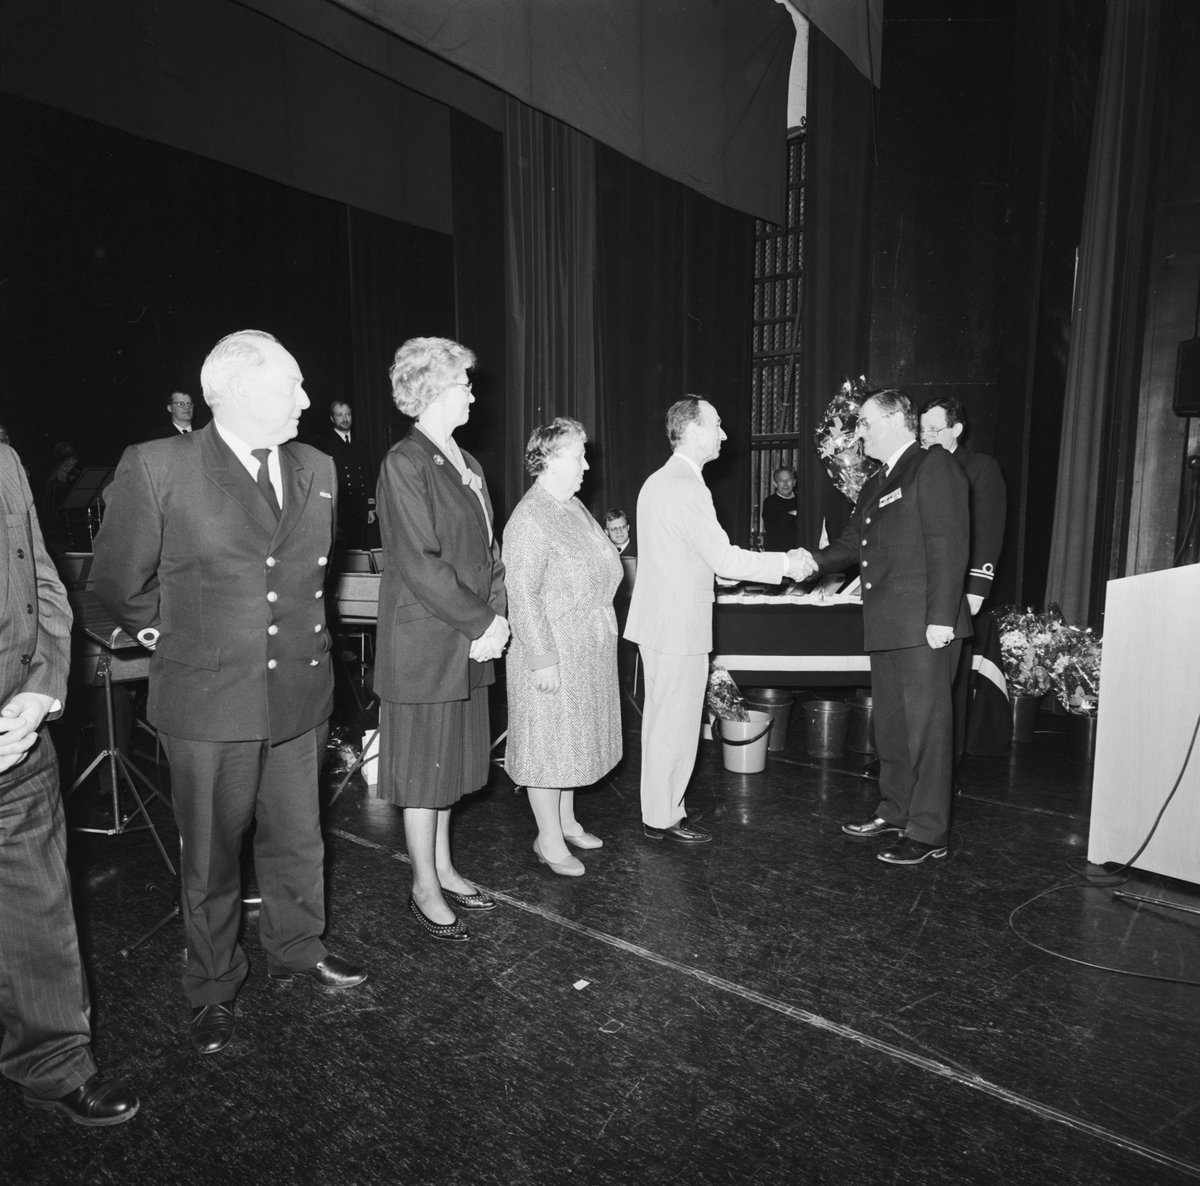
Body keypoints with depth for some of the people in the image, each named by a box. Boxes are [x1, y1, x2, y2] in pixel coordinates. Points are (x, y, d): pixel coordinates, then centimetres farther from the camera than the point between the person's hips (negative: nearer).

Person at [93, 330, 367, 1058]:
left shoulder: (317, 470, 3)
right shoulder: (157, 469, -13)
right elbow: (119, 581, -1)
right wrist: (173, 637, 8)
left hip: (300, 698, 4)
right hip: (210, 704, -4)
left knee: (298, 840, 19)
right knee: (212, 858, 13)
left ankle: (299, 951, 42)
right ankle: (214, 990, 35)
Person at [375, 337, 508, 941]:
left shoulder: (465, 463, 12)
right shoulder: (405, 464, -13)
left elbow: (488, 550, 12)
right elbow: (420, 565, -19)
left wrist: (497, 615, -2)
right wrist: (482, 622, -15)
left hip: (468, 642, 8)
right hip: (423, 645, -8)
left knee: (449, 759, 17)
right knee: (424, 764, 5)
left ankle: (443, 869, 33)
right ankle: (425, 890, 21)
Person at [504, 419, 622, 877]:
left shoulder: (573, 507, 11)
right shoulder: (530, 519, -18)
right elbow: (523, 594, -22)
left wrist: (612, 547, 8)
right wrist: (542, 659, -24)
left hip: (586, 651, 9)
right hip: (552, 654, -9)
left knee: (573, 737, 19)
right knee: (549, 742, 2)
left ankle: (566, 820, 34)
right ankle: (549, 841, 16)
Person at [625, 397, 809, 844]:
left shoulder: (658, 481, 13)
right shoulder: (687, 487, -19)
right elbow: (724, 559, -20)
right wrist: (785, 564, -10)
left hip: (661, 620, 10)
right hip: (679, 627, -10)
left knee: (662, 720, 18)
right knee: (675, 724, 2)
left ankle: (660, 807, 30)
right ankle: (663, 819, 14)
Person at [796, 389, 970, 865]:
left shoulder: (934, 467, -8)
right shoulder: (875, 485, 19)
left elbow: (948, 545, -16)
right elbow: (852, 542, 19)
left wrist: (942, 617, -21)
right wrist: (815, 562, -1)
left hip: (925, 626, -9)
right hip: (886, 626, 9)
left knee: (926, 726, -2)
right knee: (890, 724, 18)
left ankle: (928, 834, 9)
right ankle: (894, 812, 33)